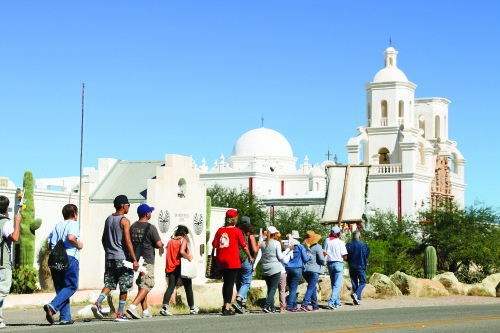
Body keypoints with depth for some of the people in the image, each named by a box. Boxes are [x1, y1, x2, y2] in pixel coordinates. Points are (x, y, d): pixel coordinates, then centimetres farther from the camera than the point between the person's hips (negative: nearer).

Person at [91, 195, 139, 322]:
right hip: (122, 258, -6)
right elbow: (127, 241, -17)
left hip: (109, 257, 6)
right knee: (124, 286, 4)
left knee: (109, 283, 10)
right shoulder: (124, 221, -10)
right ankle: (120, 313, 5)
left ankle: (98, 303, -12)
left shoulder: (108, 219, 12)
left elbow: (103, 239, 17)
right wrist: (134, 260, -16)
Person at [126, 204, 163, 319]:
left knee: (141, 285, 15)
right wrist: (154, 245, 8)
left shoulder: (132, 227, 7)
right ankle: (133, 306, -22)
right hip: (147, 261, -7)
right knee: (146, 285, -5)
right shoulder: (150, 228, -11)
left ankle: (145, 311, 16)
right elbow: (159, 245, -14)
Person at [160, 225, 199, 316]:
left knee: (171, 287, -2)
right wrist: (189, 257, -9)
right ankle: (192, 308, 20)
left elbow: (168, 255, 10)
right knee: (188, 287, 10)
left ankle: (165, 307, -21)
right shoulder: (183, 240, -6)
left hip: (171, 267, 4)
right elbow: (182, 251, -22)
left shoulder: (170, 241, 11)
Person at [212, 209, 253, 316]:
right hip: (232, 261, -4)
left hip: (221, 261, 4)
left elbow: (214, 245, 6)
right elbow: (244, 246, -1)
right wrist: (250, 257, 13)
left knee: (226, 282, 18)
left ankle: (225, 305, 19)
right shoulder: (236, 231, -3)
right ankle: (227, 308, -8)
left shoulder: (220, 230, 7)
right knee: (230, 283, -4)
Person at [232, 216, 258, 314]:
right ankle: (238, 300, -21)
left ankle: (243, 304, 12)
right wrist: (259, 246, 11)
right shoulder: (250, 235, -4)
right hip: (246, 261, -4)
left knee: (239, 283, 12)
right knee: (246, 283, 0)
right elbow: (254, 250, -9)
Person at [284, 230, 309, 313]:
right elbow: (305, 259, -2)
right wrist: (308, 255, 18)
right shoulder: (301, 247, -4)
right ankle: (289, 307, -11)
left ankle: (294, 306, 15)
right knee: (293, 289, -4)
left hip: (288, 269, 3)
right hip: (297, 269, -3)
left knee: (291, 289, 12)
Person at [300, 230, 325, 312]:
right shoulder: (317, 247, -8)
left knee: (313, 287, 17)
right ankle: (304, 304, -18)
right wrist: (324, 263, 8)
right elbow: (321, 258, -12)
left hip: (305, 269, 6)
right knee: (311, 288, -6)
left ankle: (315, 306, 20)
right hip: (314, 269, -6)